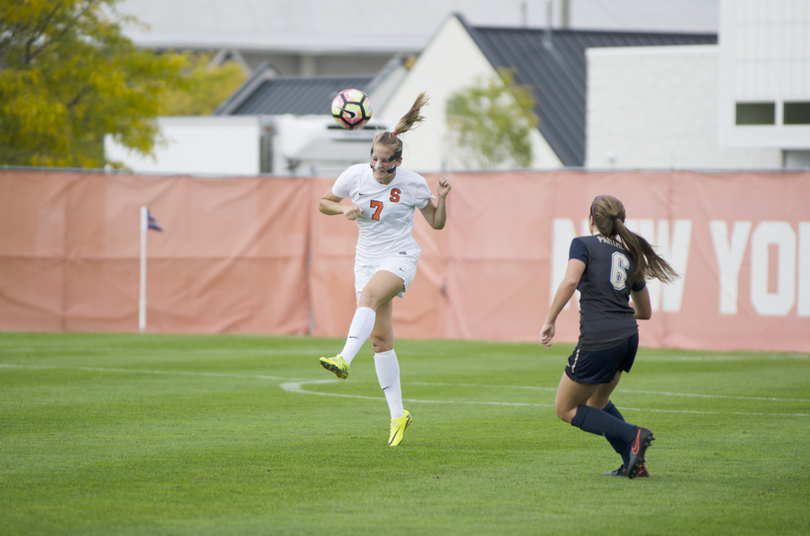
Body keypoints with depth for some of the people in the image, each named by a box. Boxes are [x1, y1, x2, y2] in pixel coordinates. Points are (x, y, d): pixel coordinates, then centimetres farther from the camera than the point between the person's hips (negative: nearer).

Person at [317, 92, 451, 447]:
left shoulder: (413, 184, -8)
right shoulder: (355, 176, -3)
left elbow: (437, 223, 1)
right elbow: (324, 202, 11)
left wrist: (441, 199, -18)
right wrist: (344, 210, -9)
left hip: (400, 257, -4)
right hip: (367, 258, 4)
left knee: (370, 294, -37)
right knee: (380, 339, 1)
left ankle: (344, 360, -53)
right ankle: (398, 414, 9)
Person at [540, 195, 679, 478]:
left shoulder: (584, 244, 0)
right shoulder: (629, 254, 18)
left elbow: (570, 280, -20)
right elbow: (645, 312, 25)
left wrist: (549, 321, -16)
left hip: (598, 341, -7)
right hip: (628, 338, 7)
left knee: (565, 409, 10)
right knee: (597, 402, 27)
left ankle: (633, 435, -8)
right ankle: (633, 463, 13)